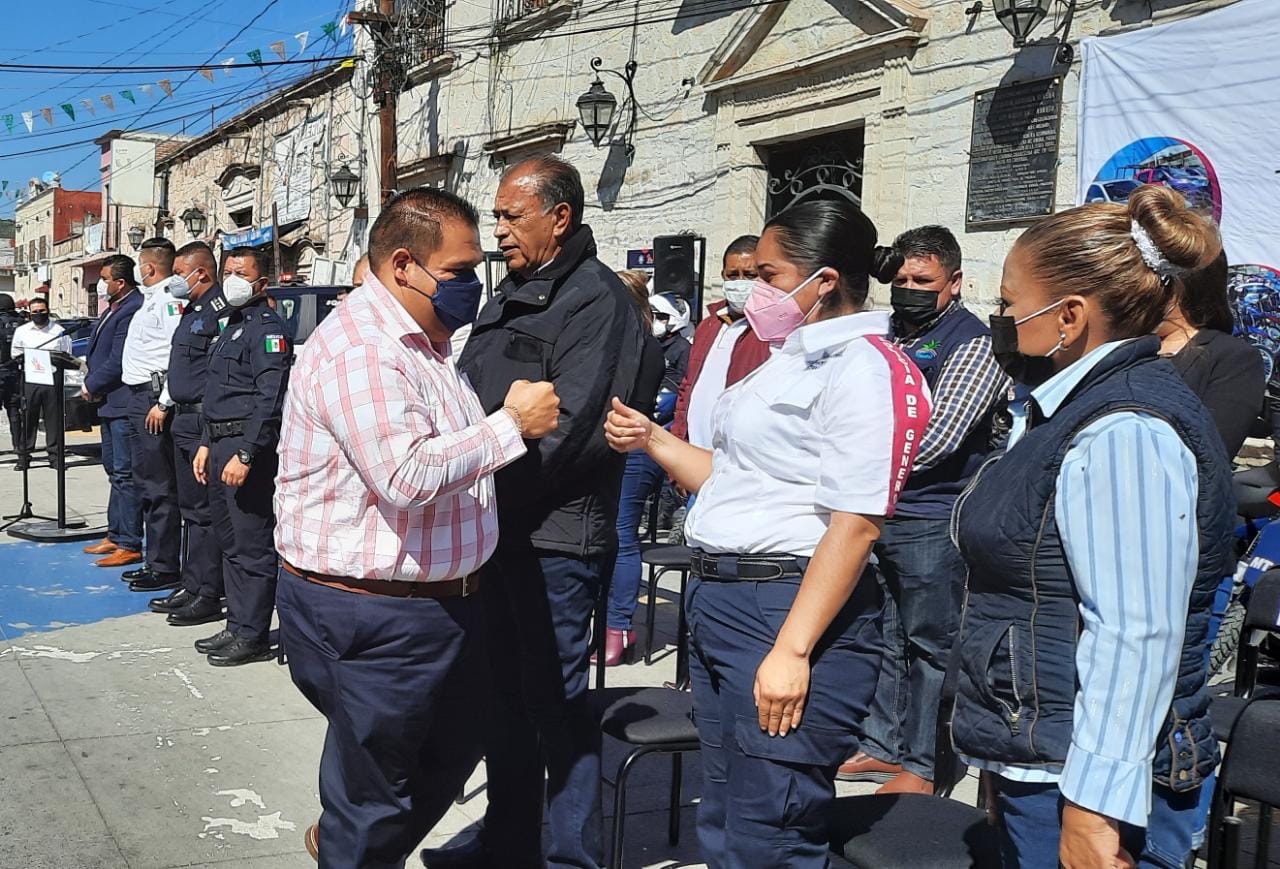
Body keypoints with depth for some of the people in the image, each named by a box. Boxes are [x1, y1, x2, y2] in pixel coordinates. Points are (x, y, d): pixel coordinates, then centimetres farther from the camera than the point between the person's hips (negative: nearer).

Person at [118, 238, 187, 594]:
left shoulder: (170, 300, -14)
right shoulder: (151, 299, 19)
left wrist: (163, 403, -23)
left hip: (154, 397, -11)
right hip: (139, 397, 11)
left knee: (159, 486, -7)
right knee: (147, 483, 15)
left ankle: (165, 567, -2)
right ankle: (155, 561, 24)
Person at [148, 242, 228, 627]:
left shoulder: (219, 311, -15)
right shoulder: (191, 311, 18)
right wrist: (165, 403, 26)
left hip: (204, 421, -11)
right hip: (184, 420, 11)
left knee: (205, 510, -6)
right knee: (191, 507, 15)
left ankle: (208, 595, 0)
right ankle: (192, 586, 24)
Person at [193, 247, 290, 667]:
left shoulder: (267, 327, -11)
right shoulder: (232, 326, 20)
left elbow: (270, 400, -20)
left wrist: (245, 455, -24)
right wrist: (208, 444, 19)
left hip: (246, 446, -10)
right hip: (221, 444, 10)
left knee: (252, 544, -4)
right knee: (230, 542, 15)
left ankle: (252, 636, 2)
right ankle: (236, 627, 23)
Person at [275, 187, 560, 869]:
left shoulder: (423, 343, 13)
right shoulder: (358, 350, -21)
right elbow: (409, 476, -31)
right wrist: (512, 423, -21)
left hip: (438, 601, 10)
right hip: (370, 614, -10)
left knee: (454, 746, 25)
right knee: (374, 790, 7)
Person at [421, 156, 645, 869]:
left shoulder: (596, 300, -13)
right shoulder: (512, 295, 16)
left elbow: (569, 428, -22)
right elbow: (468, 397, 17)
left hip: (554, 536, -9)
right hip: (498, 529, 9)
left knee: (556, 701, 1)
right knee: (505, 692, 18)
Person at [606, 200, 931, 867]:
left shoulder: (863, 366, -13)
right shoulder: (794, 359, 18)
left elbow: (855, 525, -20)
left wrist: (791, 650, -24)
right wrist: (652, 440, 9)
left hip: (790, 607, -10)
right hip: (719, 602, 10)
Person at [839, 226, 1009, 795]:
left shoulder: (973, 343, -9)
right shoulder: (887, 336, 13)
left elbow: (934, 439, -19)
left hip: (931, 520, -7)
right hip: (874, 511, 8)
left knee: (930, 643, 3)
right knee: (882, 636, 16)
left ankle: (922, 765, 15)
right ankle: (883, 746, 30)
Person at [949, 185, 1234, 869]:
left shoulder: (1123, 433, -20)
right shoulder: (1078, 409, 11)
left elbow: (1136, 638, -26)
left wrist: (1095, 809, -24)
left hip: (1085, 785, -9)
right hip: (1036, 765, 9)